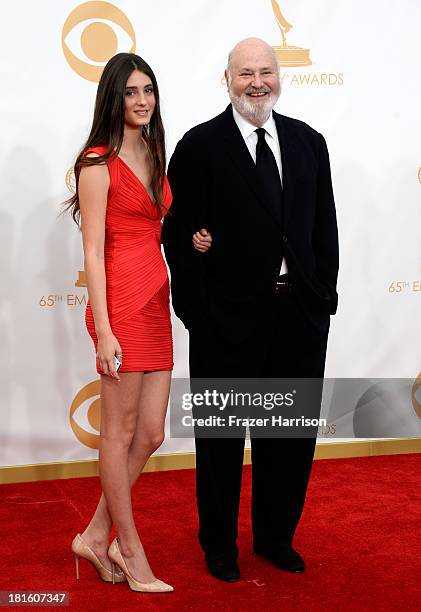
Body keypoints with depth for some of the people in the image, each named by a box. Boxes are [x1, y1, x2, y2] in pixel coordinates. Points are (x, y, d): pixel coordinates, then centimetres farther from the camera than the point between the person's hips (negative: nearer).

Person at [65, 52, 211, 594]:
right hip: (121, 302, -8)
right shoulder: (97, 164, -6)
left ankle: (95, 538, 23)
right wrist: (103, 331, -16)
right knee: (120, 431, 3)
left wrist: (192, 242, 3)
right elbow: (93, 251, -11)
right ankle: (131, 553, 16)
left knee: (150, 435, 9)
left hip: (156, 303, 8)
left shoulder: (154, 157, 17)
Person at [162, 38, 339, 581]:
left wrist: (324, 294, 4)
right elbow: (180, 233, -7)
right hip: (229, 317, -4)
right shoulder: (200, 146, -5)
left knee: (290, 434, 15)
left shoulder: (308, 142, 9)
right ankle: (219, 544, 30)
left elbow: (324, 227, 11)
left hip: (300, 313, 4)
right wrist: (195, 310, -11)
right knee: (222, 438, 11)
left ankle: (275, 536, 35)